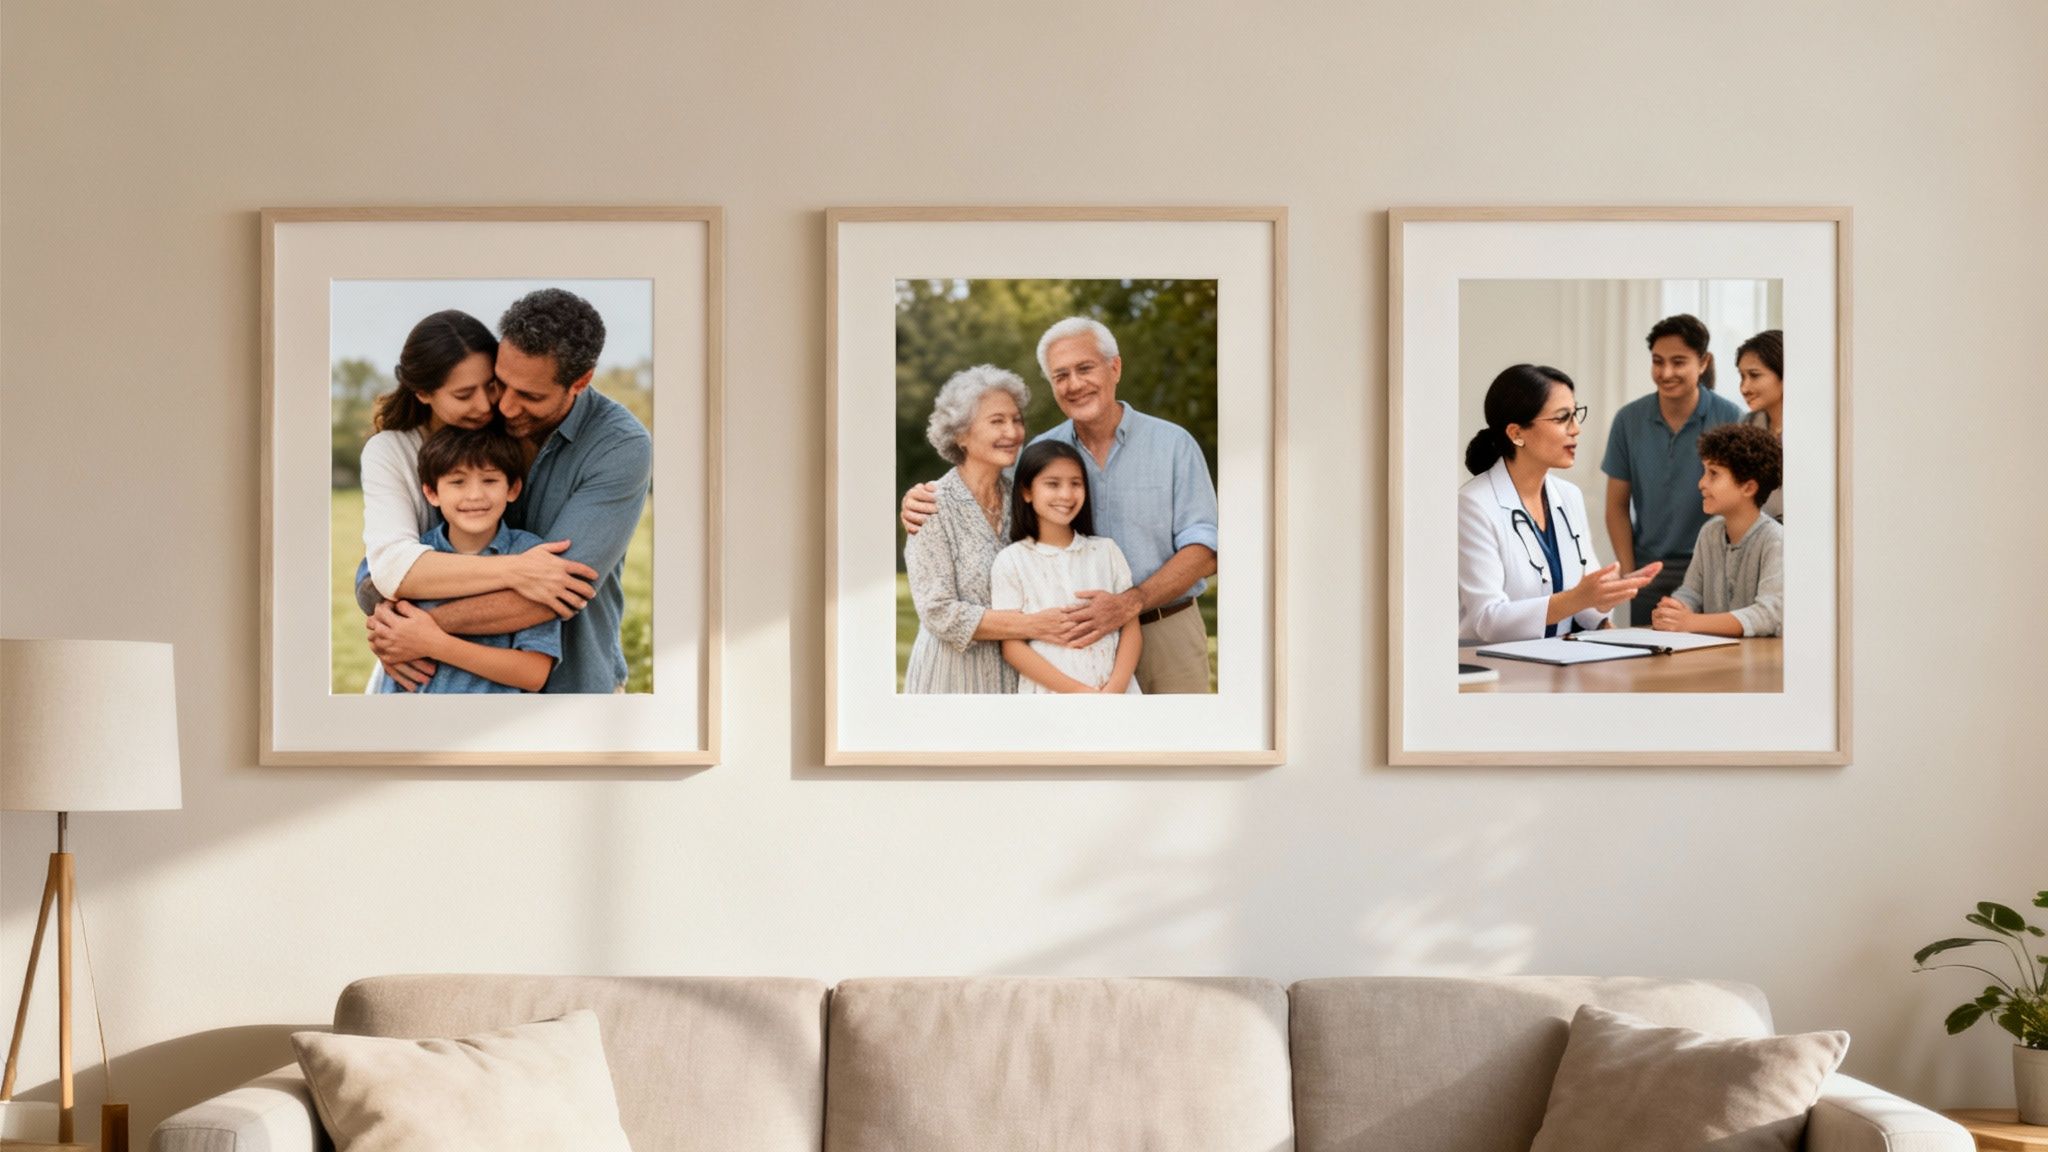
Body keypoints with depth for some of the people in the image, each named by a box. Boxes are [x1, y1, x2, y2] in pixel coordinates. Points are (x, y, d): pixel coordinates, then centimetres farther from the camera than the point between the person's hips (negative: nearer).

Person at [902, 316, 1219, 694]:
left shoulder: (1174, 444, -4)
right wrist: (922, 501, -11)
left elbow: (1202, 552, -10)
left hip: (1166, 633, -2)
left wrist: (1129, 604, -25)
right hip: (1082, 639, 2)